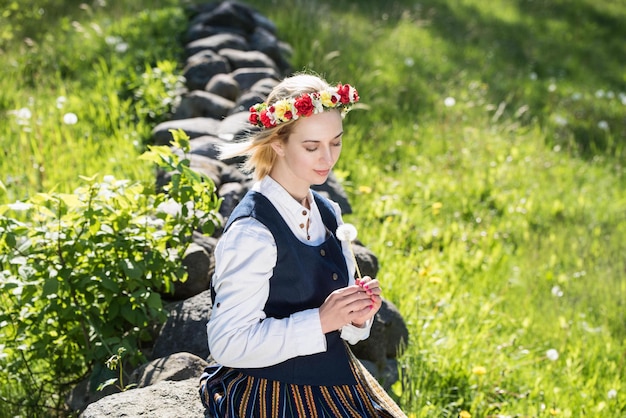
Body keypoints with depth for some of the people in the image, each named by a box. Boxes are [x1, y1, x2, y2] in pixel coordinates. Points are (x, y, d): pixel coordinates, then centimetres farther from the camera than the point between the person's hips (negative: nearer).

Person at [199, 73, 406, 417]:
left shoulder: (327, 214, 5)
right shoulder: (251, 231, -18)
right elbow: (227, 343, -21)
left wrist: (355, 316, -7)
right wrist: (321, 321, -24)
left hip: (335, 383, 7)